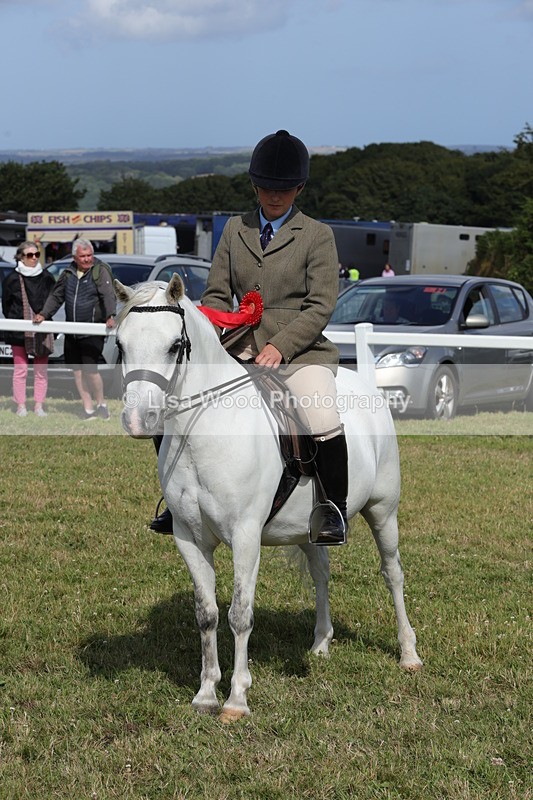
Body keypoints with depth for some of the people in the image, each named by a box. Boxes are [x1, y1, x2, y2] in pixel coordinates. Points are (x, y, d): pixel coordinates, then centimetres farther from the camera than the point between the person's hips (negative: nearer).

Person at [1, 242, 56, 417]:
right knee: (20, 369, -1)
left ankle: (39, 406, 10)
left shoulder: (47, 278, 6)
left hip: (42, 331, 2)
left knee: (41, 370, 3)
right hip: (19, 331, -2)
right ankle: (21, 406, 5)